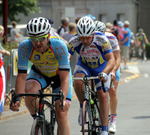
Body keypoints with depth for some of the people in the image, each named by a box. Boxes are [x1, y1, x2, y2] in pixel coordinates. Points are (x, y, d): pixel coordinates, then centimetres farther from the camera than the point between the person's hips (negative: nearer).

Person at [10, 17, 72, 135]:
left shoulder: (59, 45, -36)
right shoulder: (24, 47, -30)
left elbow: (65, 78, -37)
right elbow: (22, 76, -27)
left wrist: (63, 99, -53)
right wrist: (17, 99, -41)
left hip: (59, 75, -1)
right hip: (39, 73, 2)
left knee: (61, 114, -14)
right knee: (28, 90, -31)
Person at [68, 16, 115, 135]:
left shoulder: (101, 40, -33)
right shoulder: (74, 42, -29)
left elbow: (111, 59, -39)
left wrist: (104, 72, -57)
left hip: (101, 67, -1)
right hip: (84, 66, 1)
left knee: (103, 96, -14)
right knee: (78, 81, -32)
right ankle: (83, 107, -7)